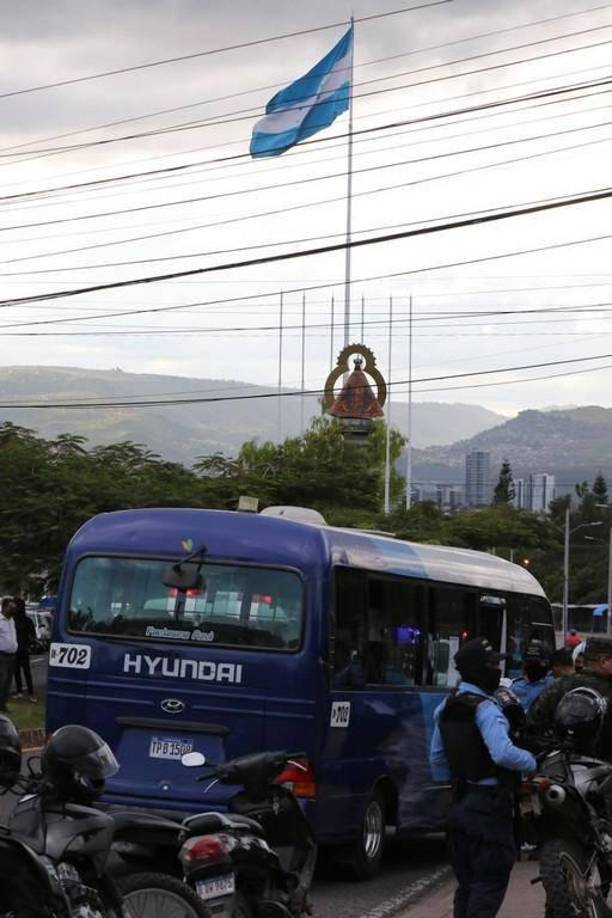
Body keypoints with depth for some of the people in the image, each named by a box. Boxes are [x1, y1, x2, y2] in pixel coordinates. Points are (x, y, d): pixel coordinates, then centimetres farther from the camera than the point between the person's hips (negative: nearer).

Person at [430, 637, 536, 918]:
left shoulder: (445, 708, 12)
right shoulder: (484, 709, -17)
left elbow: (437, 761, 19)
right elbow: (503, 753, -32)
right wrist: (532, 762, -15)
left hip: (460, 802, 9)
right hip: (490, 805, -9)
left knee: (467, 884, 15)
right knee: (490, 884, -5)